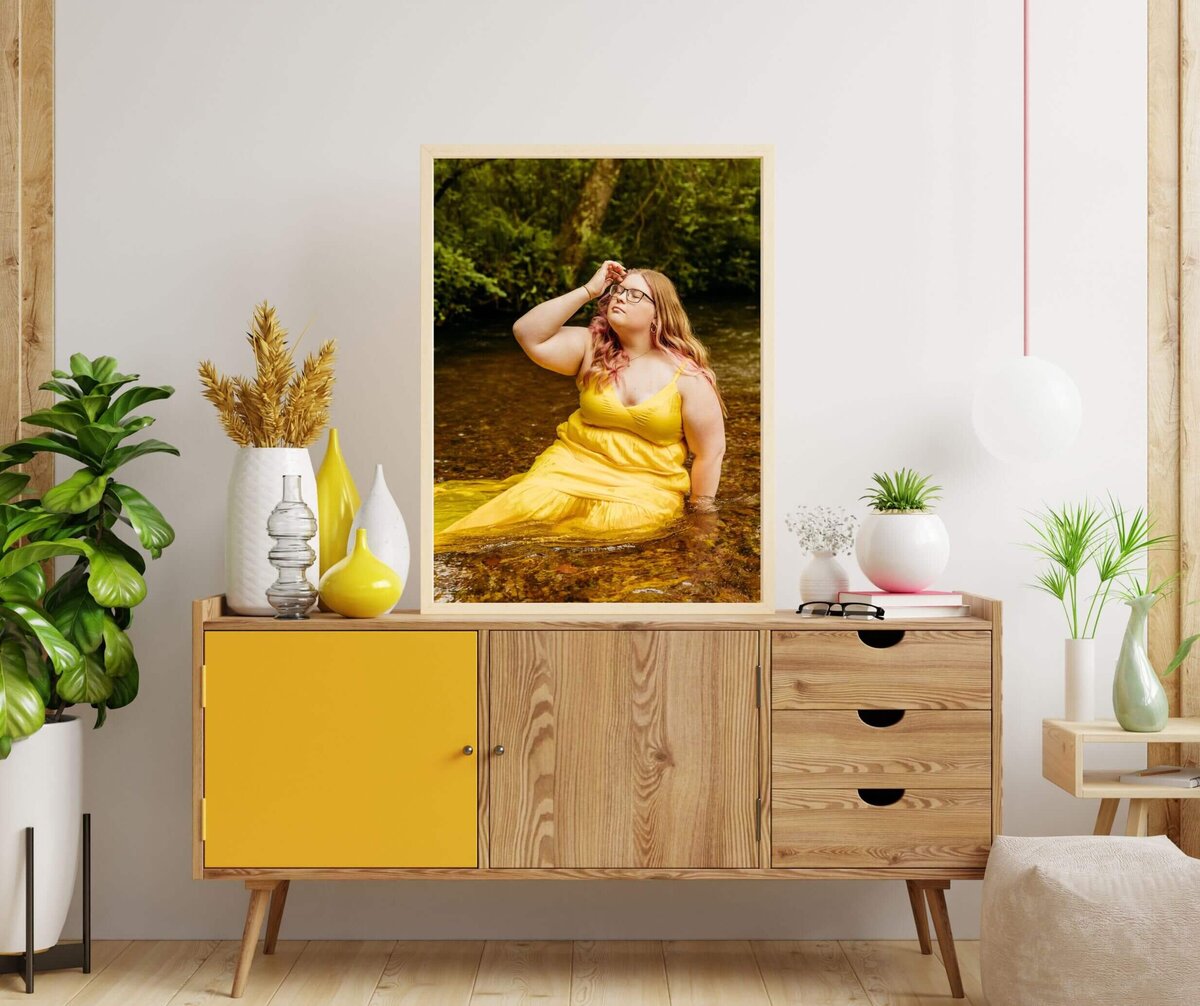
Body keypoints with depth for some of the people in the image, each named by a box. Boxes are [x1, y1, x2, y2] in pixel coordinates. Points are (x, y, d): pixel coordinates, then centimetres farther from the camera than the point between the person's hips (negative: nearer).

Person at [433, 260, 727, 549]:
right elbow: (528, 335, -10)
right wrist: (587, 291, -10)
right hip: (573, 465, 2)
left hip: (644, 486, -2)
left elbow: (710, 451, -2)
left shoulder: (688, 377, -5)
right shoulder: (592, 347, 4)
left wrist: (699, 514, -1)